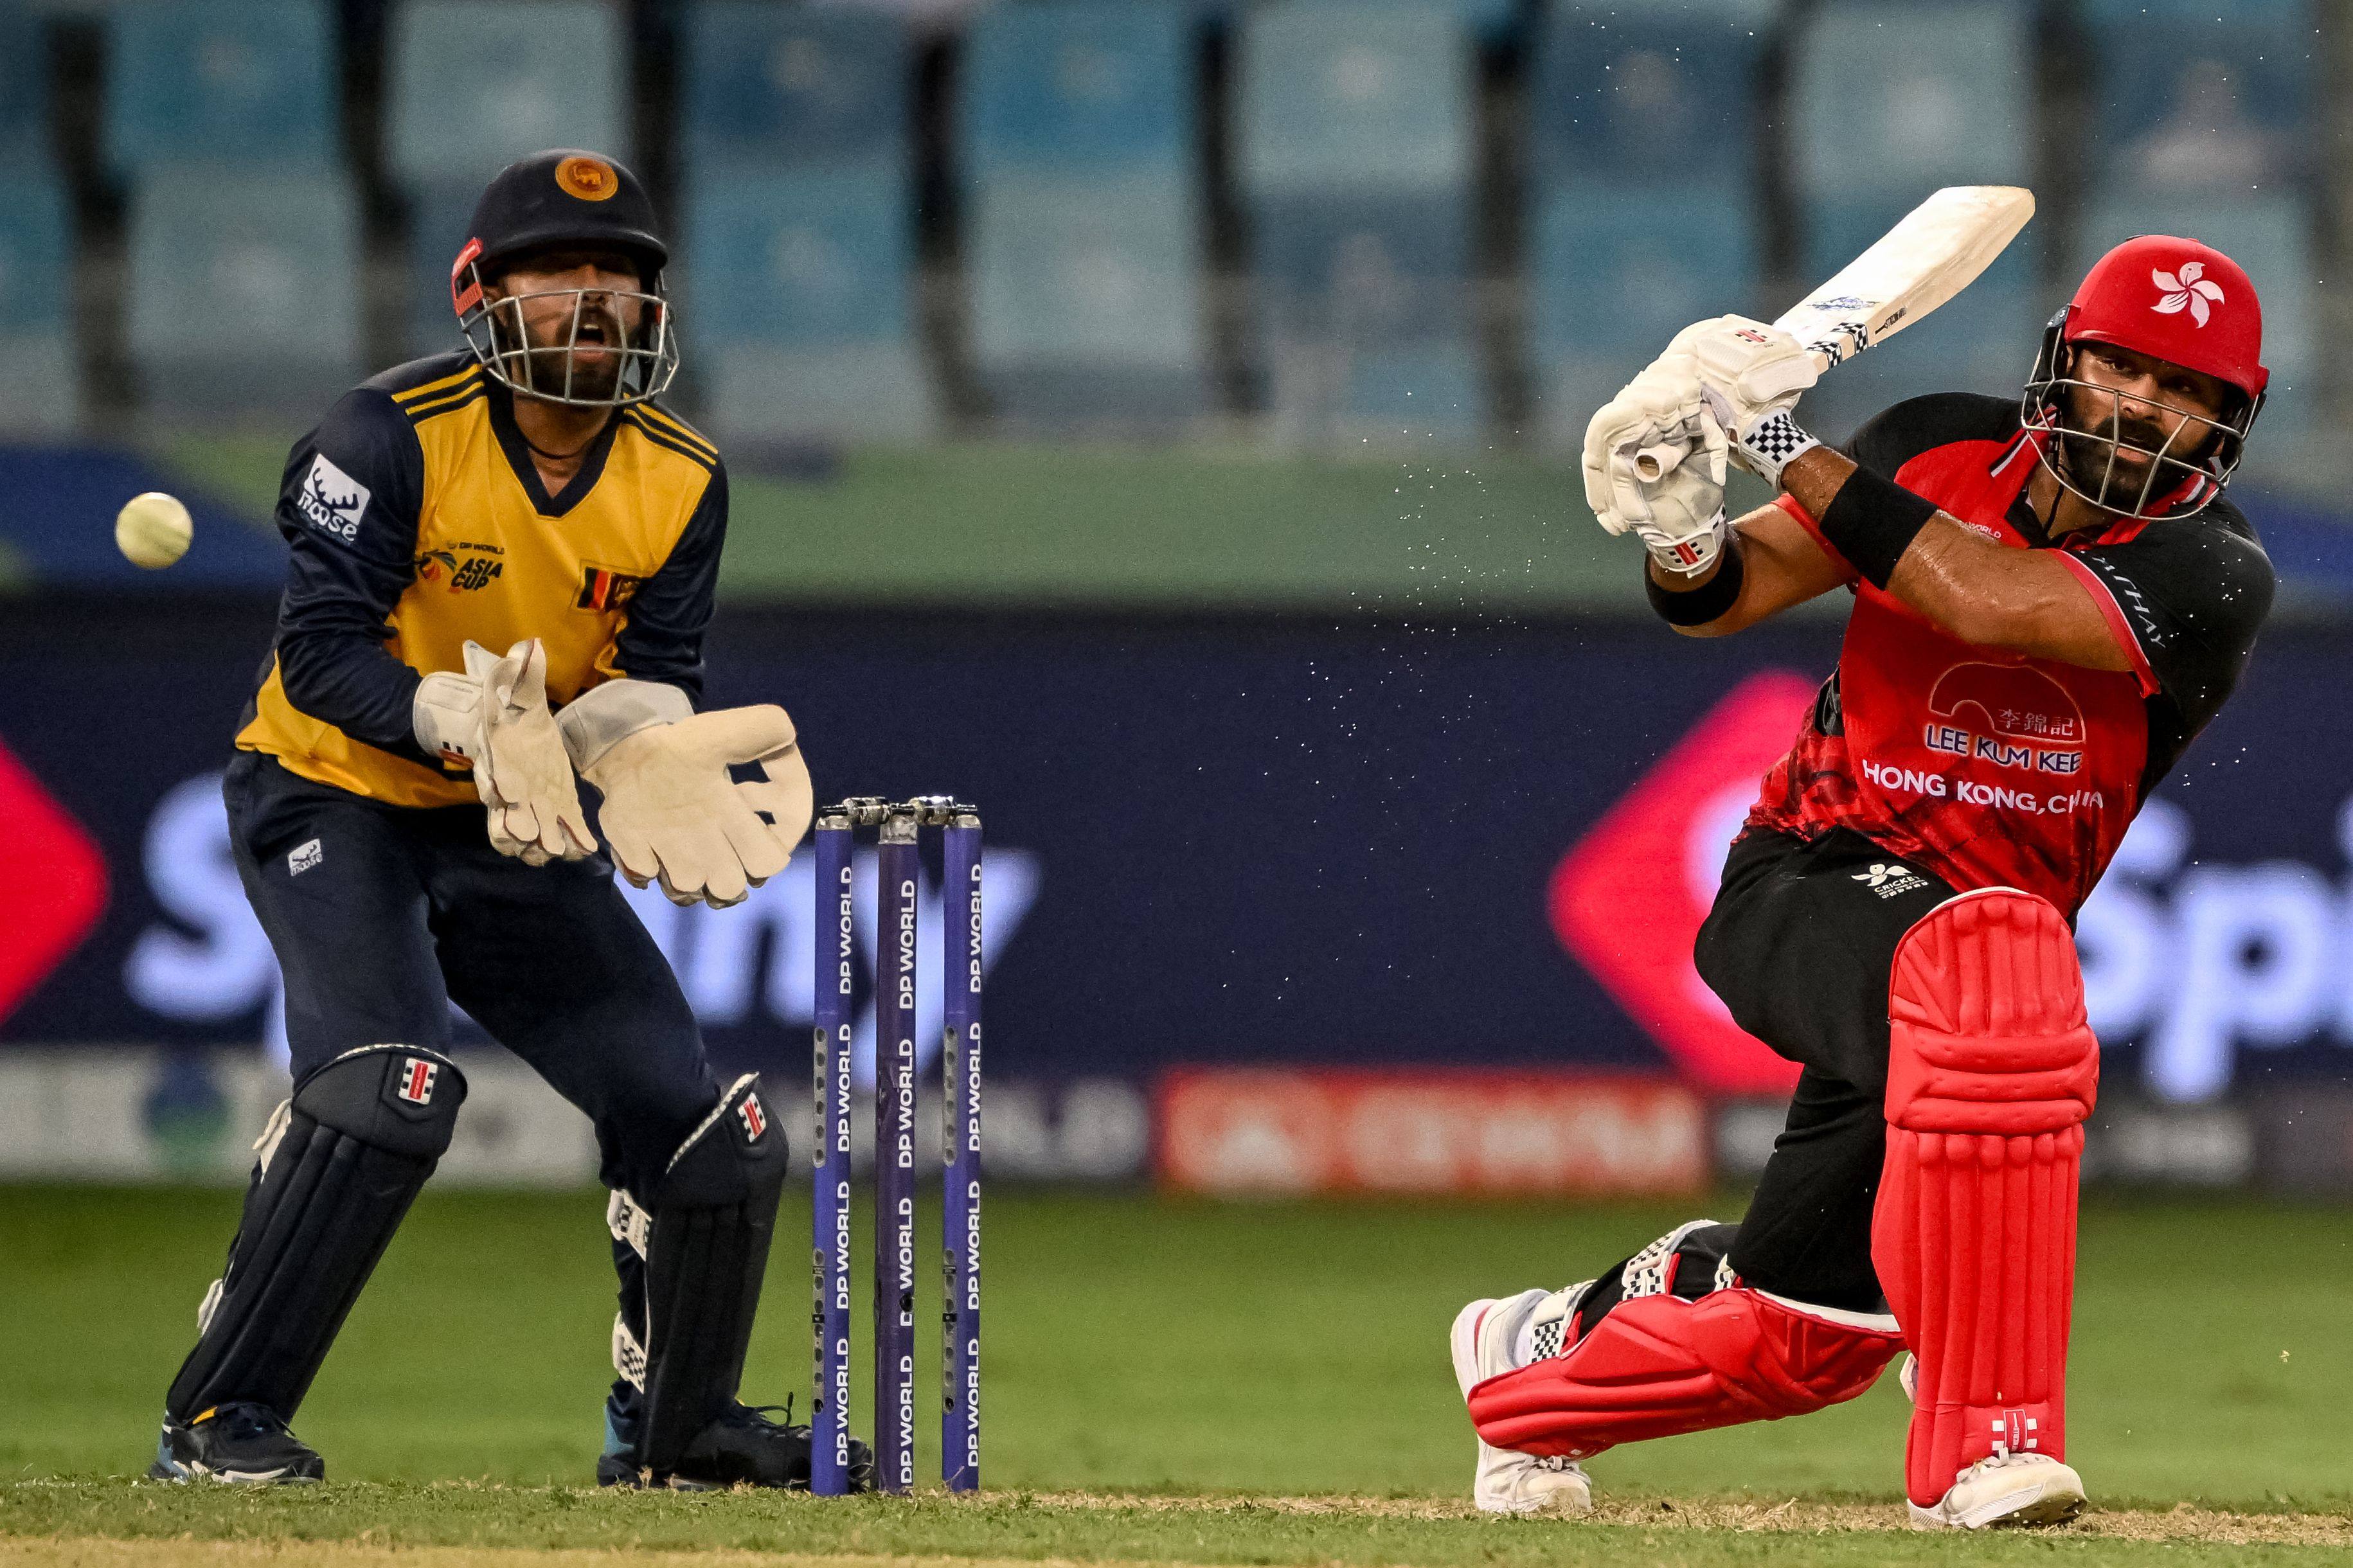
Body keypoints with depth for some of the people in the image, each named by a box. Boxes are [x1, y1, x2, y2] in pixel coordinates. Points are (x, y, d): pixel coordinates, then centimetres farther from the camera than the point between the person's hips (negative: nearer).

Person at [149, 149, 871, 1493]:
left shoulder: (682, 479, -2)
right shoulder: (393, 436, -18)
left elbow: (655, 678, -3)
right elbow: (322, 651, -22)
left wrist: (630, 732, -27)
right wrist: (465, 718, -38)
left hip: (514, 828, 6)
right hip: (333, 799, -6)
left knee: (712, 1130, 3)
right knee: (392, 1079, -30)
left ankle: (675, 1425, 26)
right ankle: (216, 1421, -22)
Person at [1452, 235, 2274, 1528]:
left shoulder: (2215, 578, -13)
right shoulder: (1947, 453, -4)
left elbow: (1988, 601, -28)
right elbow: (1727, 594, -4)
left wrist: (1790, 444, -27)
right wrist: (1680, 532, -27)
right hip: (1804, 883, -3)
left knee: (1804, 1334, 9)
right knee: (1988, 956, -37)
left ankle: (1537, 1362, 42)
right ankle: (1981, 1445, -37)